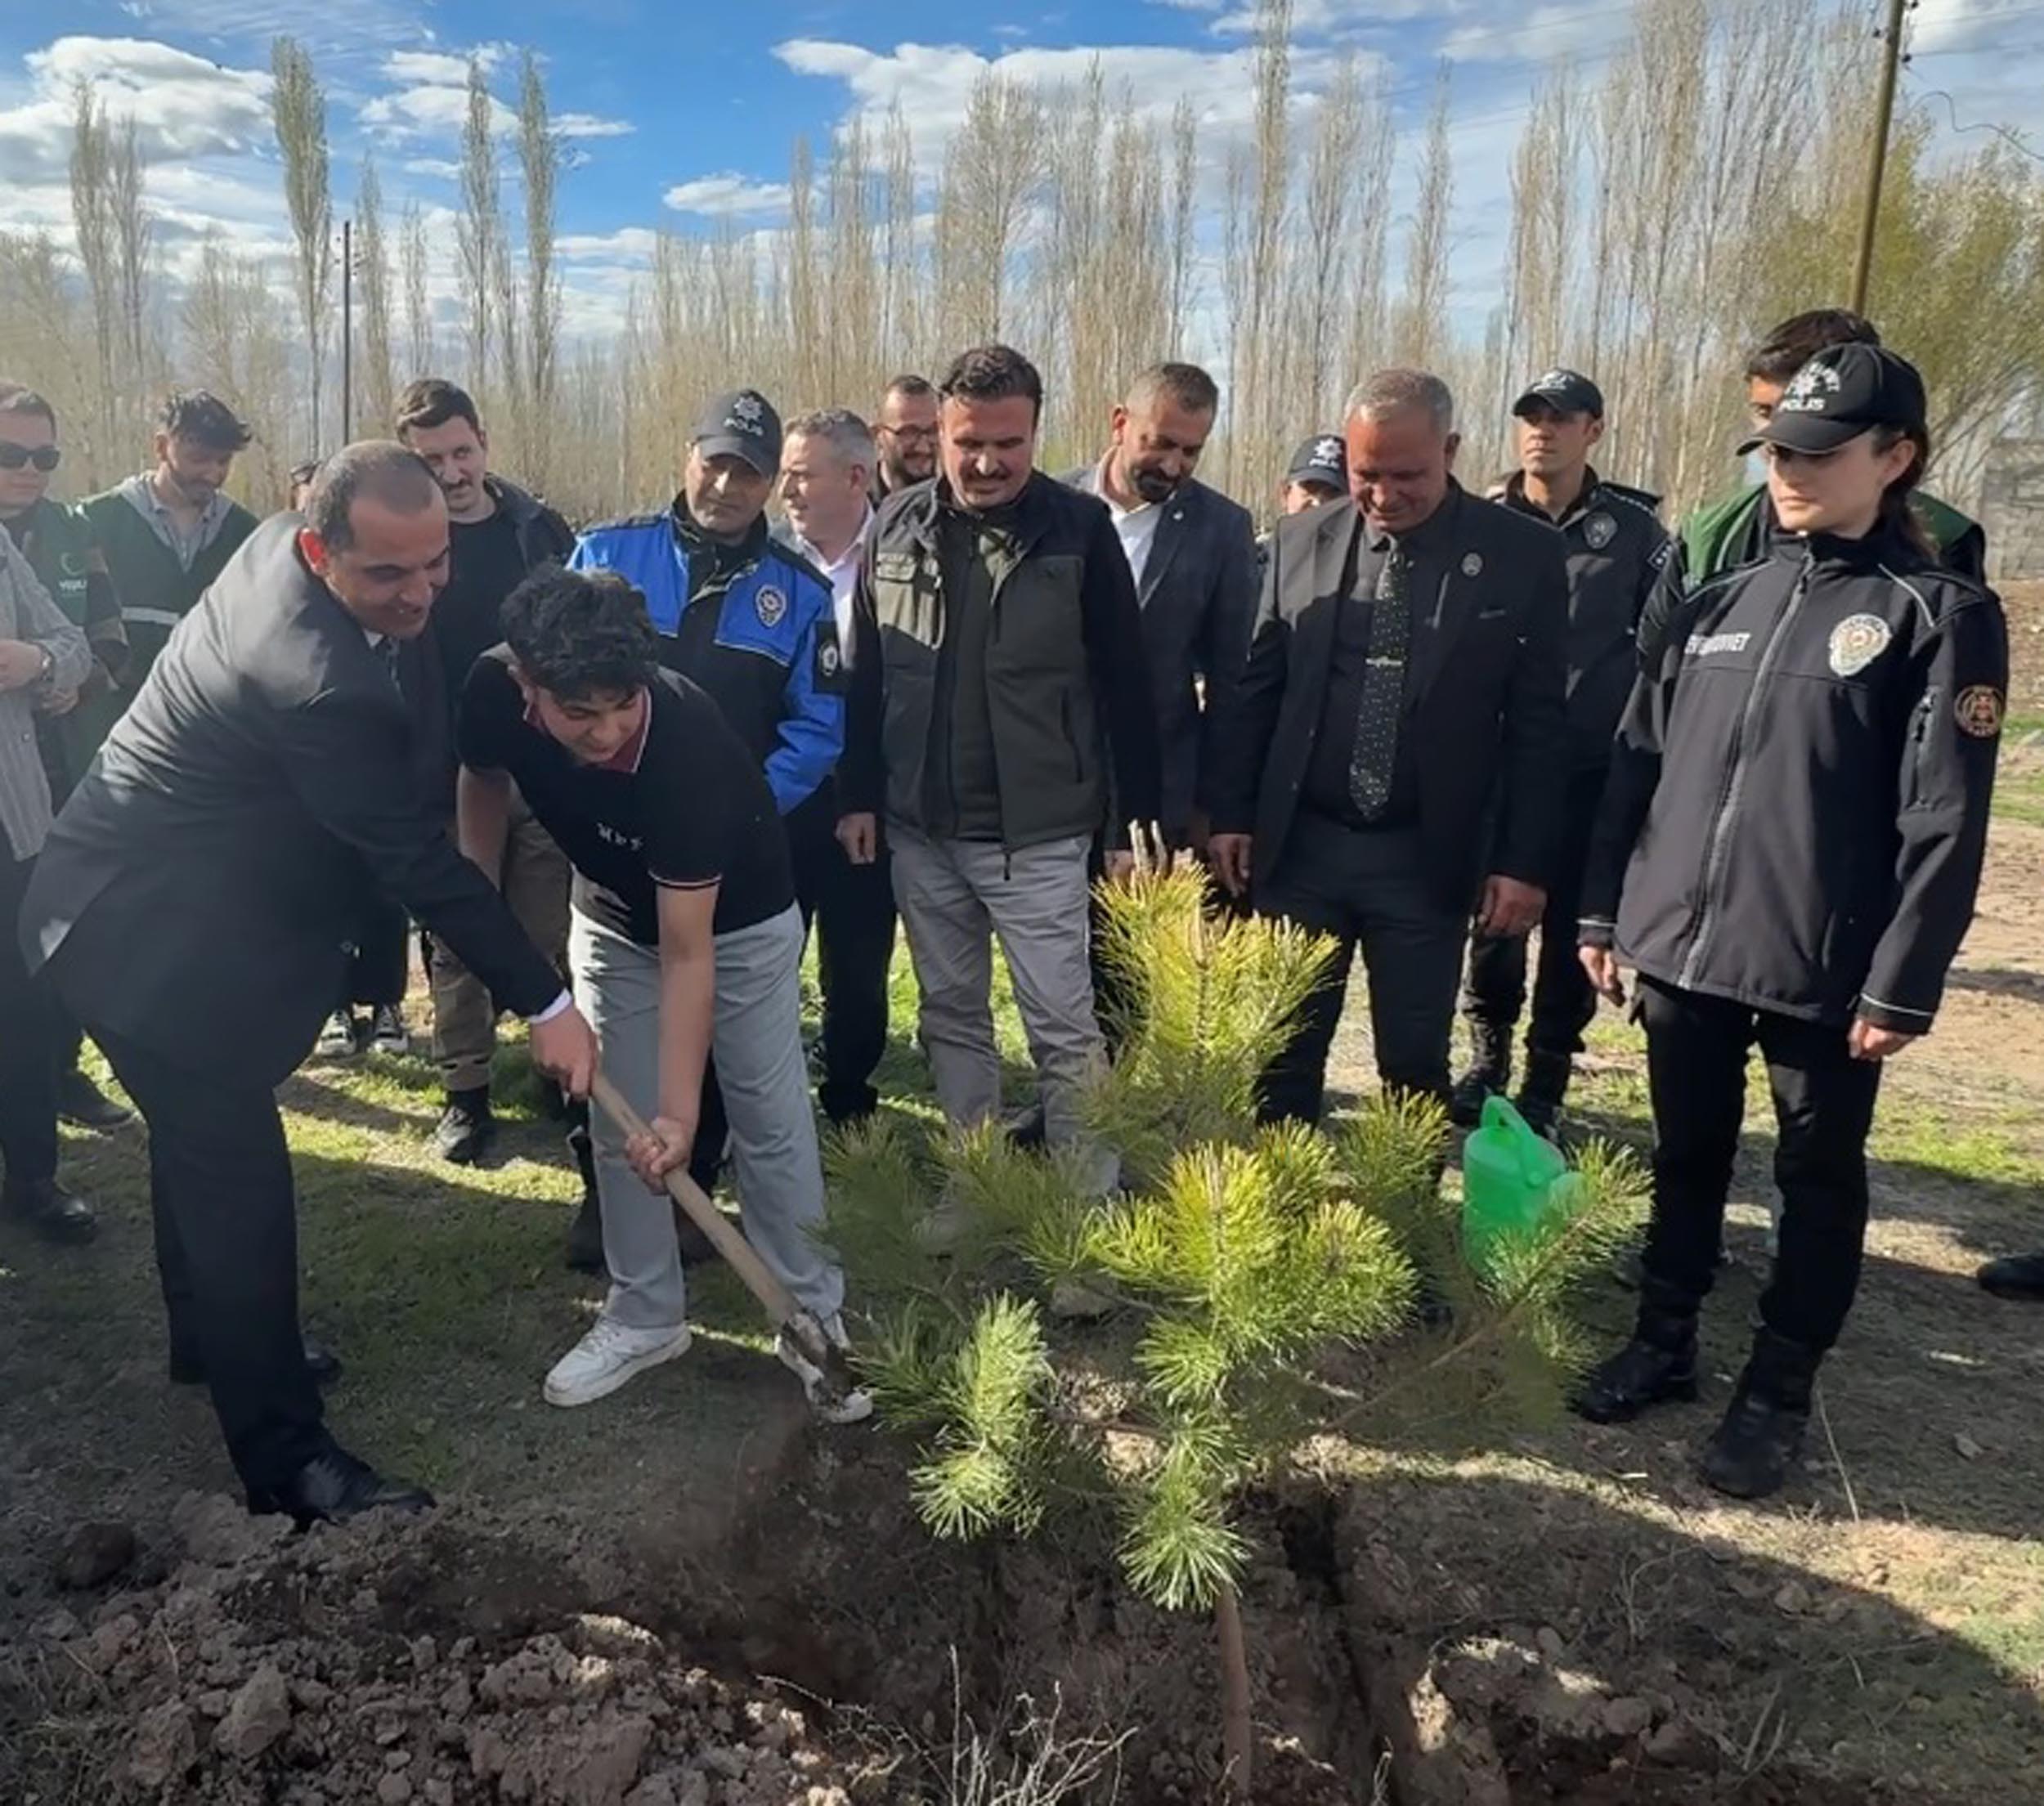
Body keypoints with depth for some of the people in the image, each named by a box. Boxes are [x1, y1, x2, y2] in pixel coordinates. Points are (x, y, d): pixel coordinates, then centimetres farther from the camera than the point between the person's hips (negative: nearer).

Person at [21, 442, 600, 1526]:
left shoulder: (280, 540, -4)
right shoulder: (321, 683, -33)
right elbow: (419, 860, -29)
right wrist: (543, 1002, -21)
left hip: (140, 896, 10)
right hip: (152, 938, -10)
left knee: (203, 1139, 23)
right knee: (239, 1179, -5)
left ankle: (209, 1339, 43)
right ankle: (287, 1457, 6)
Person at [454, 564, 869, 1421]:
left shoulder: (688, 744, -40)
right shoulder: (493, 691, -27)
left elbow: (687, 953, -35)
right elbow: (484, 780, 0)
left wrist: (680, 1110, -37)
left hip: (738, 919, -4)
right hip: (613, 915, 5)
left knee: (771, 1122, 0)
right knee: (618, 1122, 7)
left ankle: (814, 1317, 15)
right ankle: (645, 1315, 23)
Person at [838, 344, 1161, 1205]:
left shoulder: (1078, 528, -8)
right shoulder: (897, 526, 2)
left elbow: (1125, 686, -6)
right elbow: (866, 673, 10)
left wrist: (1134, 823, -6)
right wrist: (860, 793, 7)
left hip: (1037, 834, -4)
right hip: (919, 828, 4)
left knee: (1064, 1028, 4)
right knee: (951, 1015, 16)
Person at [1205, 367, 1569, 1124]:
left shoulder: (1524, 555, -4)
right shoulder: (1301, 540, 2)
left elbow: (1537, 722, -2)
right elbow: (1253, 687, 7)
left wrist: (1525, 861, -5)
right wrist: (1231, 813, 3)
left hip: (1428, 859, -1)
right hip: (1298, 845, 2)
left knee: (1414, 1064, 8)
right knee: (1283, 1052, 10)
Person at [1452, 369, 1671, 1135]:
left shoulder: (1633, 527, 1)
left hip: (1593, 768, -1)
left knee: (1571, 927, 5)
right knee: (1493, 916, 8)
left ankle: (1545, 1083, 19)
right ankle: (1488, 1057, 27)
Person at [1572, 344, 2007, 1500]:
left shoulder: (1943, 616, -5)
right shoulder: (1719, 604, 9)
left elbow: (1945, 822, -10)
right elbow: (1638, 765, 10)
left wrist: (1903, 983, -13)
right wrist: (1606, 911, 6)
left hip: (1827, 969, -4)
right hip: (1680, 947, 4)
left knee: (1819, 1177, 11)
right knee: (1688, 1155, 17)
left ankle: (1780, 1392, 26)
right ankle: (1665, 1343, 34)